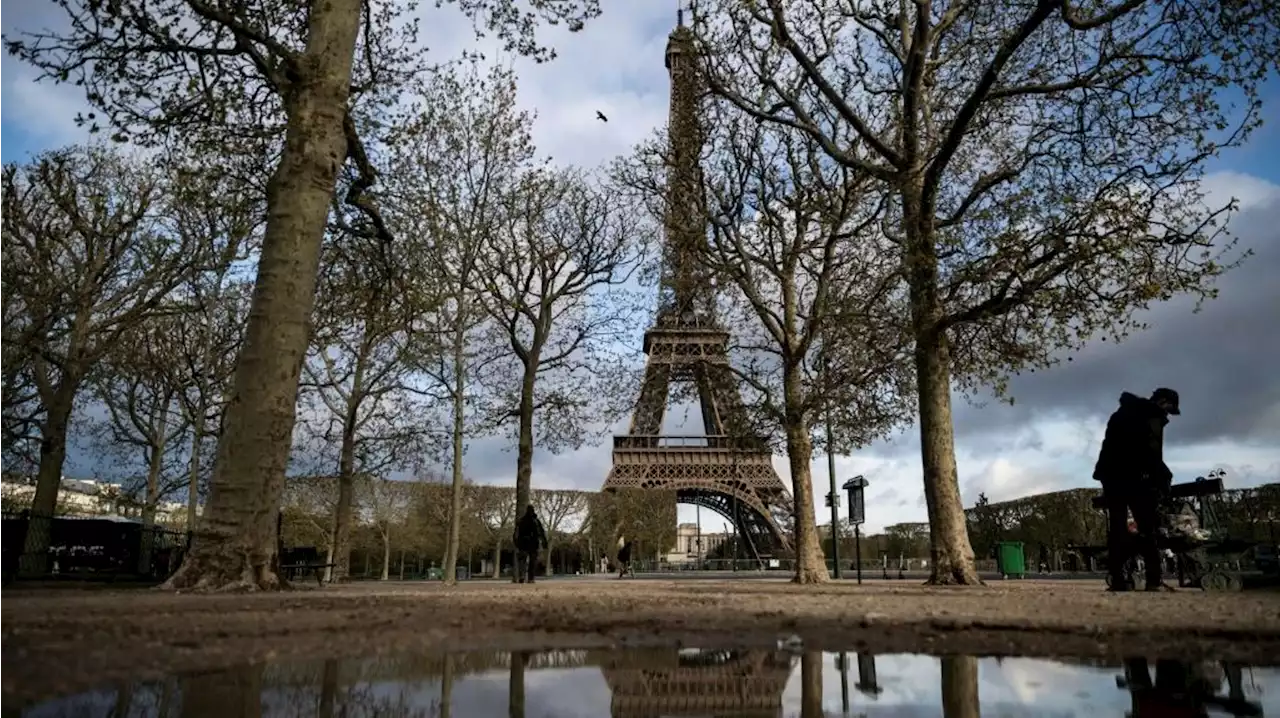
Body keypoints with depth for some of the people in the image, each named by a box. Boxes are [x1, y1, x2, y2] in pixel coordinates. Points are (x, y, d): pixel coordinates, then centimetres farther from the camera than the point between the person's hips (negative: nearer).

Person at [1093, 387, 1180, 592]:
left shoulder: (1123, 413, 26)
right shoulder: (1151, 414, 1)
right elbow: (1152, 450, -11)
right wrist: (1162, 477, -8)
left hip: (1111, 473, 7)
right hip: (1132, 475, -7)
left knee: (1117, 526, 5)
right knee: (1148, 526, -4)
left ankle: (1118, 580, 0)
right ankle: (1154, 580, -9)